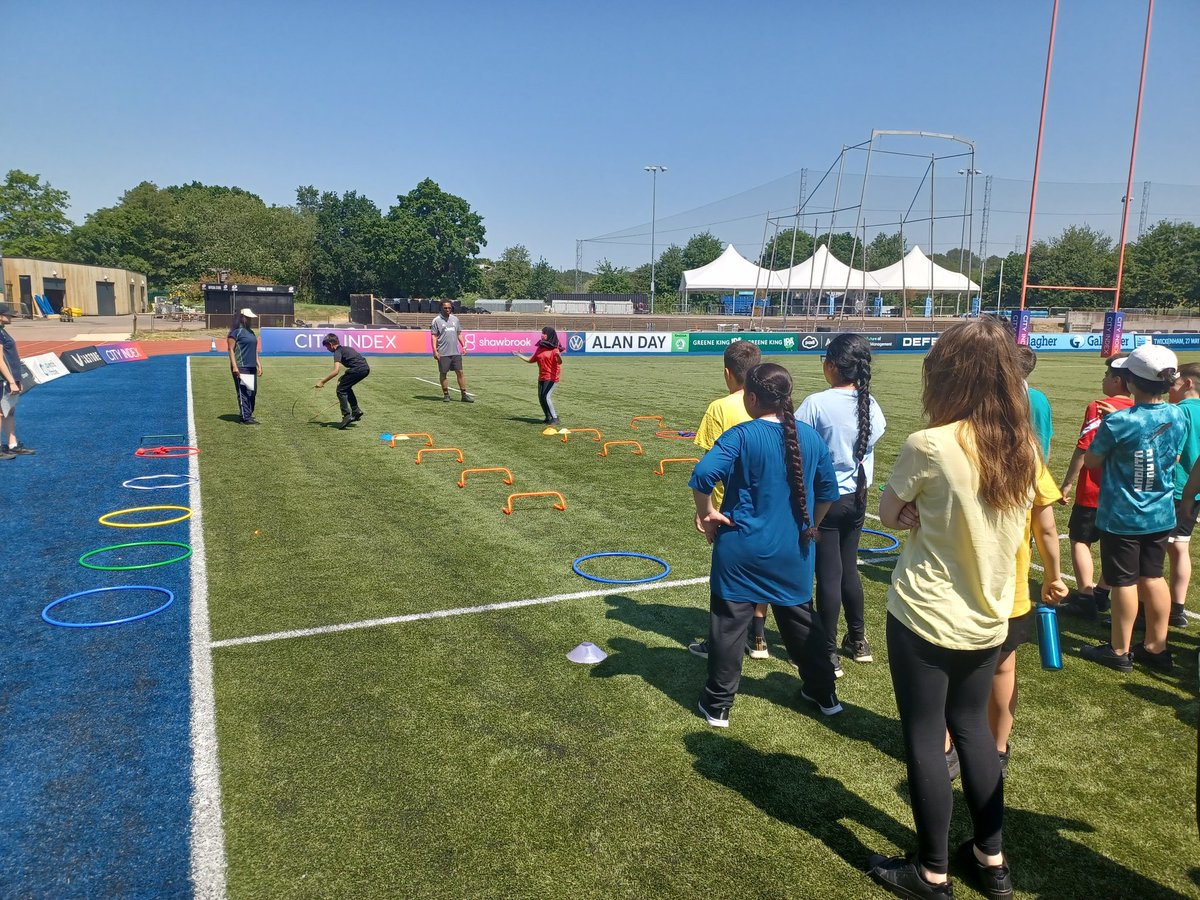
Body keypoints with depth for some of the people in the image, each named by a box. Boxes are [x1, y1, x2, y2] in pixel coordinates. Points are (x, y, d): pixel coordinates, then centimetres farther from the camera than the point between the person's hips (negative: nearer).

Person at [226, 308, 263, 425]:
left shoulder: (251, 332, 19)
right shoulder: (236, 331, -7)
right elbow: (231, 350, -12)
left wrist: (259, 364, 20)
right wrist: (234, 366, -20)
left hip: (252, 367, 9)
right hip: (241, 368, -9)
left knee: (253, 392, 10)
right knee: (244, 393, -9)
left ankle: (249, 415, 19)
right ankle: (245, 418, -8)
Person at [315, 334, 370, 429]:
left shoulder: (338, 352, -1)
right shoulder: (346, 348, 26)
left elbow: (335, 371, -13)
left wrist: (322, 382, -8)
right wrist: (344, 377, 27)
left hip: (358, 369, -9)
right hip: (366, 368, 9)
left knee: (341, 390, 1)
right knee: (346, 388, 24)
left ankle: (347, 416, -6)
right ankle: (356, 411, 22)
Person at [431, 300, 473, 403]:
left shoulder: (455, 319, 13)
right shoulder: (437, 320, -1)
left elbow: (459, 334, 19)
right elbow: (434, 336, -4)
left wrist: (464, 346, 10)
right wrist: (435, 350, -13)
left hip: (456, 352, 4)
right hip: (443, 353, -4)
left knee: (460, 372, 1)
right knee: (443, 373, 3)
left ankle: (464, 394, 4)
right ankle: (446, 395, 12)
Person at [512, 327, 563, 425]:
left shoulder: (554, 348, -11)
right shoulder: (540, 348, 10)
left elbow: (559, 362, -24)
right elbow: (531, 360, 17)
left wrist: (559, 355, -45)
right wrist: (519, 355, 13)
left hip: (552, 377, -8)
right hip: (542, 377, 8)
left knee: (546, 396, -18)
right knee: (541, 398, 10)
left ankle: (555, 418, -9)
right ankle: (548, 418, 26)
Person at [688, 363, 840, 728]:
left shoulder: (741, 436, -15)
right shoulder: (810, 437, 0)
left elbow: (703, 475, -29)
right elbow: (828, 489, 10)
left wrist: (706, 513, -13)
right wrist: (811, 525, 23)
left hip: (742, 551, -4)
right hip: (793, 553, 5)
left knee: (729, 625, 7)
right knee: (801, 620, 21)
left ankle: (717, 706, 17)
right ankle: (824, 694, 35)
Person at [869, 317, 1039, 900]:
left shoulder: (930, 446, -21)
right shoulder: (1025, 447, -3)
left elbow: (888, 515, -6)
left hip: (925, 616, -6)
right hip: (988, 617, 6)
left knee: (924, 739, 9)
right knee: (971, 727, 22)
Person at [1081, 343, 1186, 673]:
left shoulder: (1119, 422, -22)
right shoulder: (1178, 417, -3)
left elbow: (1090, 461, -9)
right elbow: (1175, 458, 12)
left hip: (1121, 516, -5)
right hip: (1160, 515, 6)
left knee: (1124, 582, 5)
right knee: (1153, 577, 16)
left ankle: (1119, 651, 19)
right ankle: (1156, 647, 27)